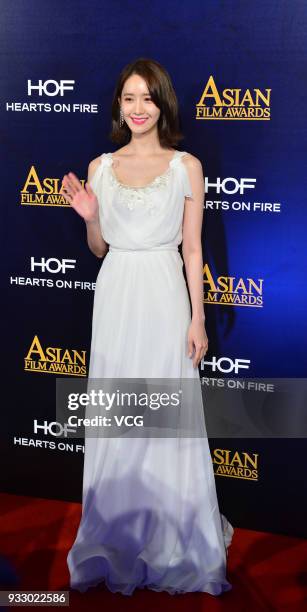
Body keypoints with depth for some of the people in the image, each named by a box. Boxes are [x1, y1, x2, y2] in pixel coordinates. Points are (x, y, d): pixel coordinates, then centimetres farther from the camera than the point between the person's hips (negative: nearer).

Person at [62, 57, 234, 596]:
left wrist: (198, 319, -5)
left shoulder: (187, 166, 1)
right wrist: (88, 217, -7)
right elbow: (99, 248, 13)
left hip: (164, 294, -2)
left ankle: (171, 537, 20)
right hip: (114, 294, 3)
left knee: (168, 415, 2)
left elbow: (193, 248, 0)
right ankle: (118, 536, 25)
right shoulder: (100, 167, 8)